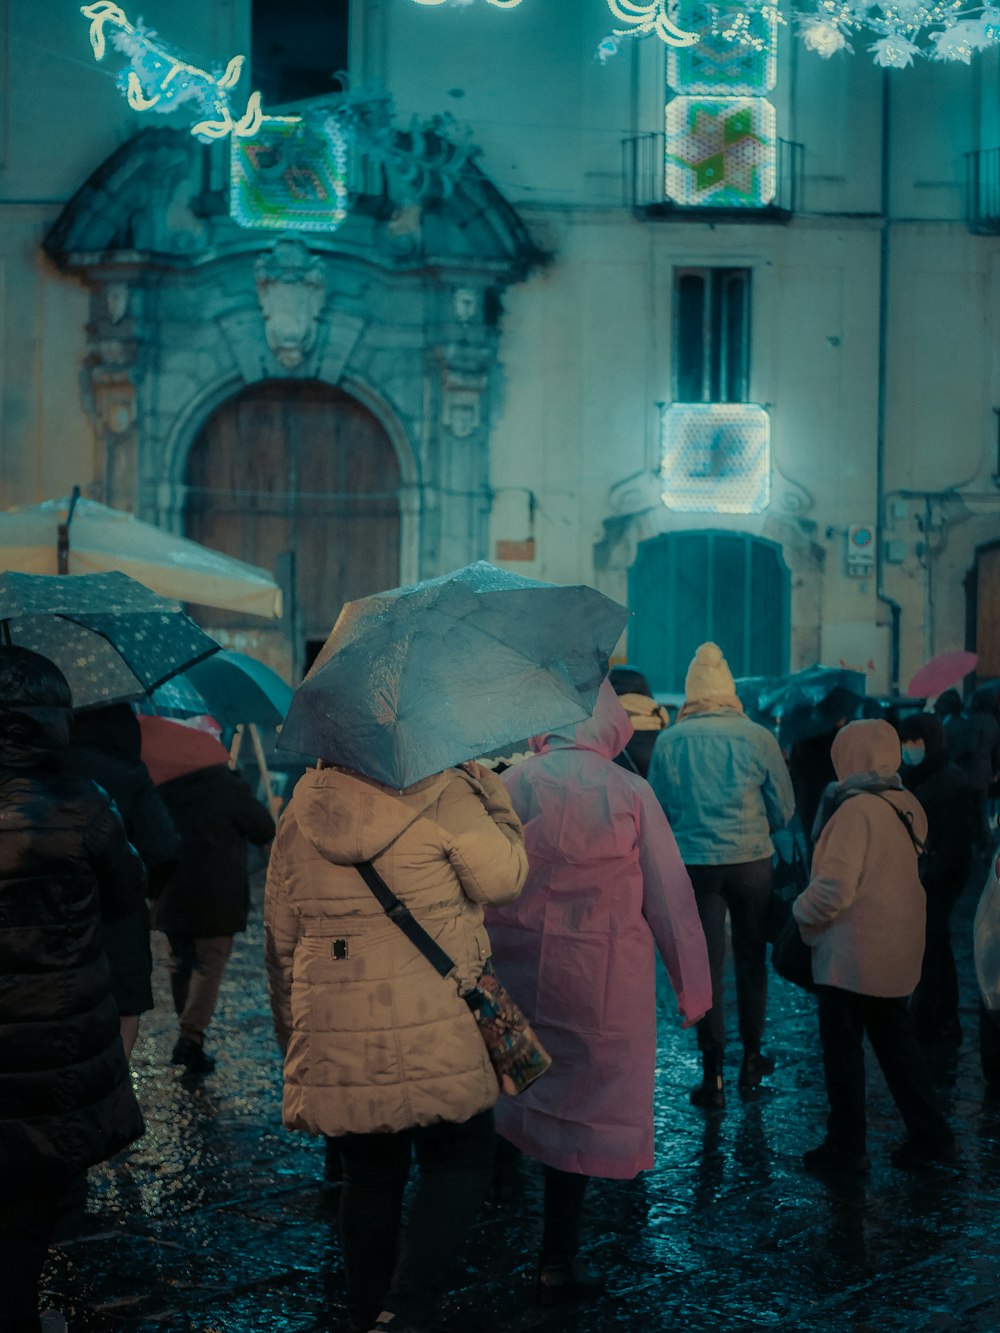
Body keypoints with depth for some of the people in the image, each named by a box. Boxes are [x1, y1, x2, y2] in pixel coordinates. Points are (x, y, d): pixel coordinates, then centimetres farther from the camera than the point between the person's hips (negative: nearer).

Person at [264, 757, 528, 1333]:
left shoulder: (300, 812, 9)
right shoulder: (442, 796, -9)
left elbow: (280, 938, 14)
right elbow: (504, 877, 0)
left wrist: (290, 1035, 24)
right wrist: (489, 787, 9)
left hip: (333, 1040, 5)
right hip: (432, 1036, -5)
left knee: (370, 1175, 18)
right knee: (460, 1161, 9)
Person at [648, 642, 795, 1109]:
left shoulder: (669, 741, -5)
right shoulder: (757, 737, -6)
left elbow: (657, 808, 3)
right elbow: (784, 808, 0)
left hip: (695, 864, 0)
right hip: (751, 861, 0)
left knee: (705, 966, 5)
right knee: (751, 961, 16)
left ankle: (713, 1076, 5)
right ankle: (751, 1060, 26)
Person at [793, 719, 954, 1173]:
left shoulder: (857, 809, -20)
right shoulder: (905, 806, 5)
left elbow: (834, 888, -24)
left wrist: (801, 910, -6)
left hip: (851, 954, -8)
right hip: (896, 950, 8)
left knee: (843, 1050, 5)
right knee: (896, 1042, 18)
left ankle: (846, 1147, 13)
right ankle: (929, 1135, 22)